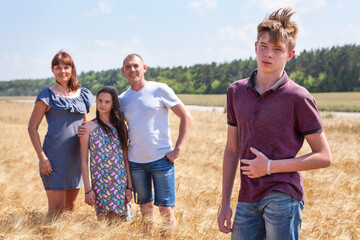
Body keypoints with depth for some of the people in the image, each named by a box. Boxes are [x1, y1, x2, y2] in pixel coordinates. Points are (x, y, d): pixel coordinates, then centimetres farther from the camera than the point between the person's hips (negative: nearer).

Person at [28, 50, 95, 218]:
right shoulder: (48, 95, -3)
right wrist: (42, 157, -11)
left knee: (70, 207, 13)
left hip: (76, 157, 5)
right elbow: (32, 127, -4)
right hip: (55, 157, -5)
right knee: (56, 208, -4)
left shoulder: (82, 95, 11)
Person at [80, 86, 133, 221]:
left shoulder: (120, 126, 9)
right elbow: (84, 160, 0)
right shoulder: (89, 127, 2)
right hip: (100, 183, -2)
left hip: (120, 183, 2)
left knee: (118, 221, 0)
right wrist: (87, 189, -6)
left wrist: (129, 186, 3)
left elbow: (125, 158, 9)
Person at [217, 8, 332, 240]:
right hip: (247, 201, 5)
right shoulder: (236, 92, 7)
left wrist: (270, 166, -12)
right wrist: (225, 203, 11)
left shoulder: (298, 98, -7)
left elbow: (324, 157, -5)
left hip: (283, 197, -4)